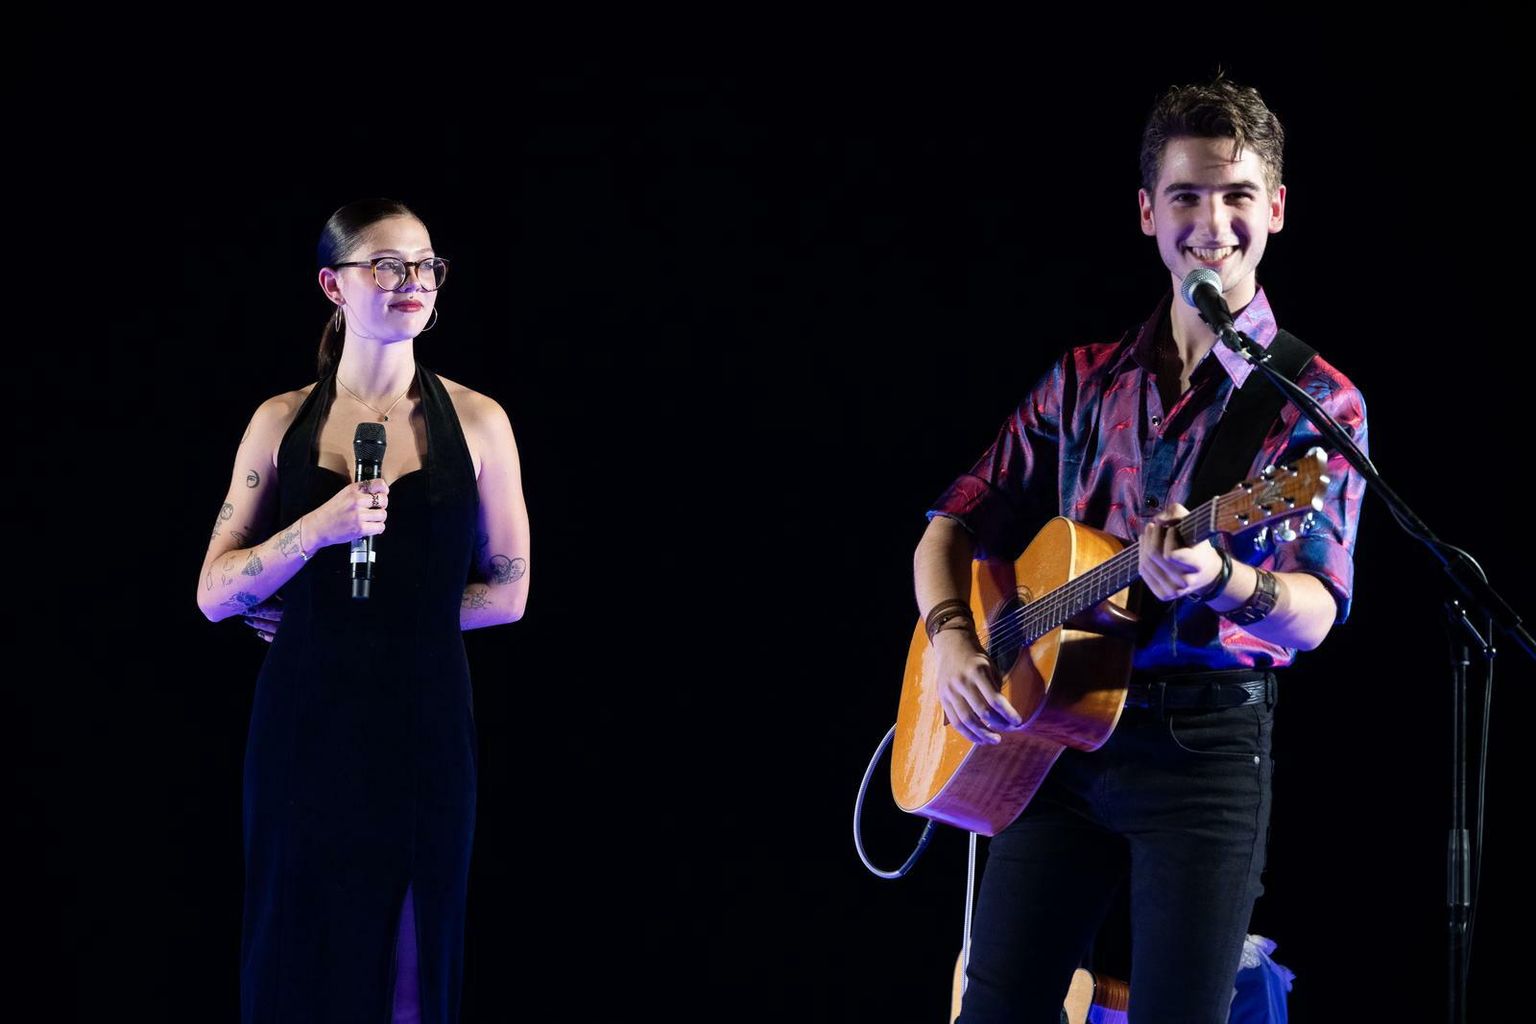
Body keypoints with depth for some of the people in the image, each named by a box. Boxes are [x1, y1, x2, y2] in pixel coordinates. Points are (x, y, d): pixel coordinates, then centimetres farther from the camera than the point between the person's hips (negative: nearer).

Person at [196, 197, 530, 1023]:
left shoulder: (476, 422, 3)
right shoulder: (283, 423, 5)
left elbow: (505, 591, 5)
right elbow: (215, 594, 1)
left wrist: (336, 609, 2)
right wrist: (317, 530, -17)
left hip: (422, 727, 0)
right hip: (306, 723, 1)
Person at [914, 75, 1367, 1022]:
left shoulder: (1316, 402, -1)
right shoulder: (1087, 380, 12)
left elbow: (1315, 614, -12)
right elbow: (958, 525, 16)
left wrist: (1223, 581, -34)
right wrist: (952, 640, -4)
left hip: (1206, 738, -4)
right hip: (1049, 734, 4)